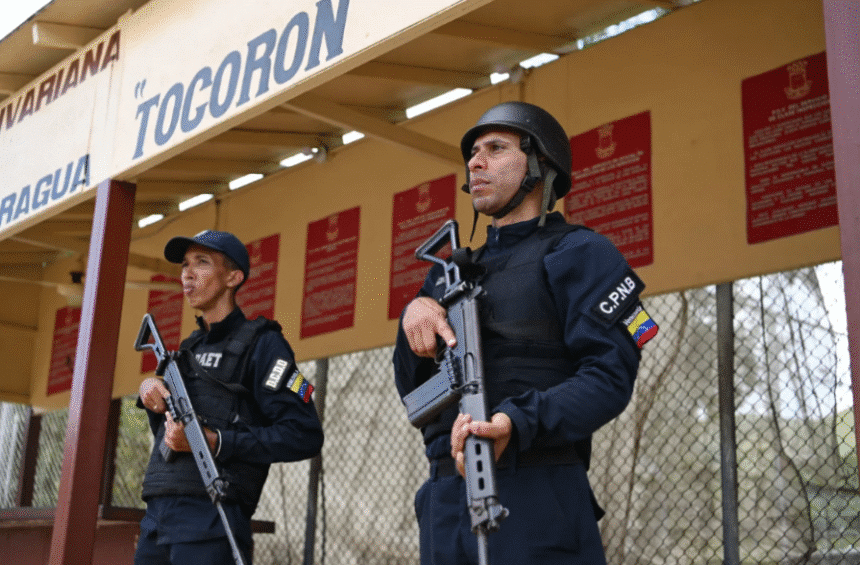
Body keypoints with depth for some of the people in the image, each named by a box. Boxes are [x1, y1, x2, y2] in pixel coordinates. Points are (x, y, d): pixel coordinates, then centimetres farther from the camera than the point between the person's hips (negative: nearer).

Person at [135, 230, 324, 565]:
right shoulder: (190, 348, 20)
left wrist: (215, 442, -19)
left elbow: (305, 436, -14)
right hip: (157, 517, 7)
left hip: (210, 518, -7)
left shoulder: (260, 344, -3)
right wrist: (151, 394, 6)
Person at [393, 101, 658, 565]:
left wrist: (515, 421, -27)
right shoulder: (450, 273, 21)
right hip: (444, 502, 6)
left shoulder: (576, 253, 0)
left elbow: (610, 375, -12)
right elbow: (412, 388, 17)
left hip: (536, 500, -6)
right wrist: (414, 314, -3)